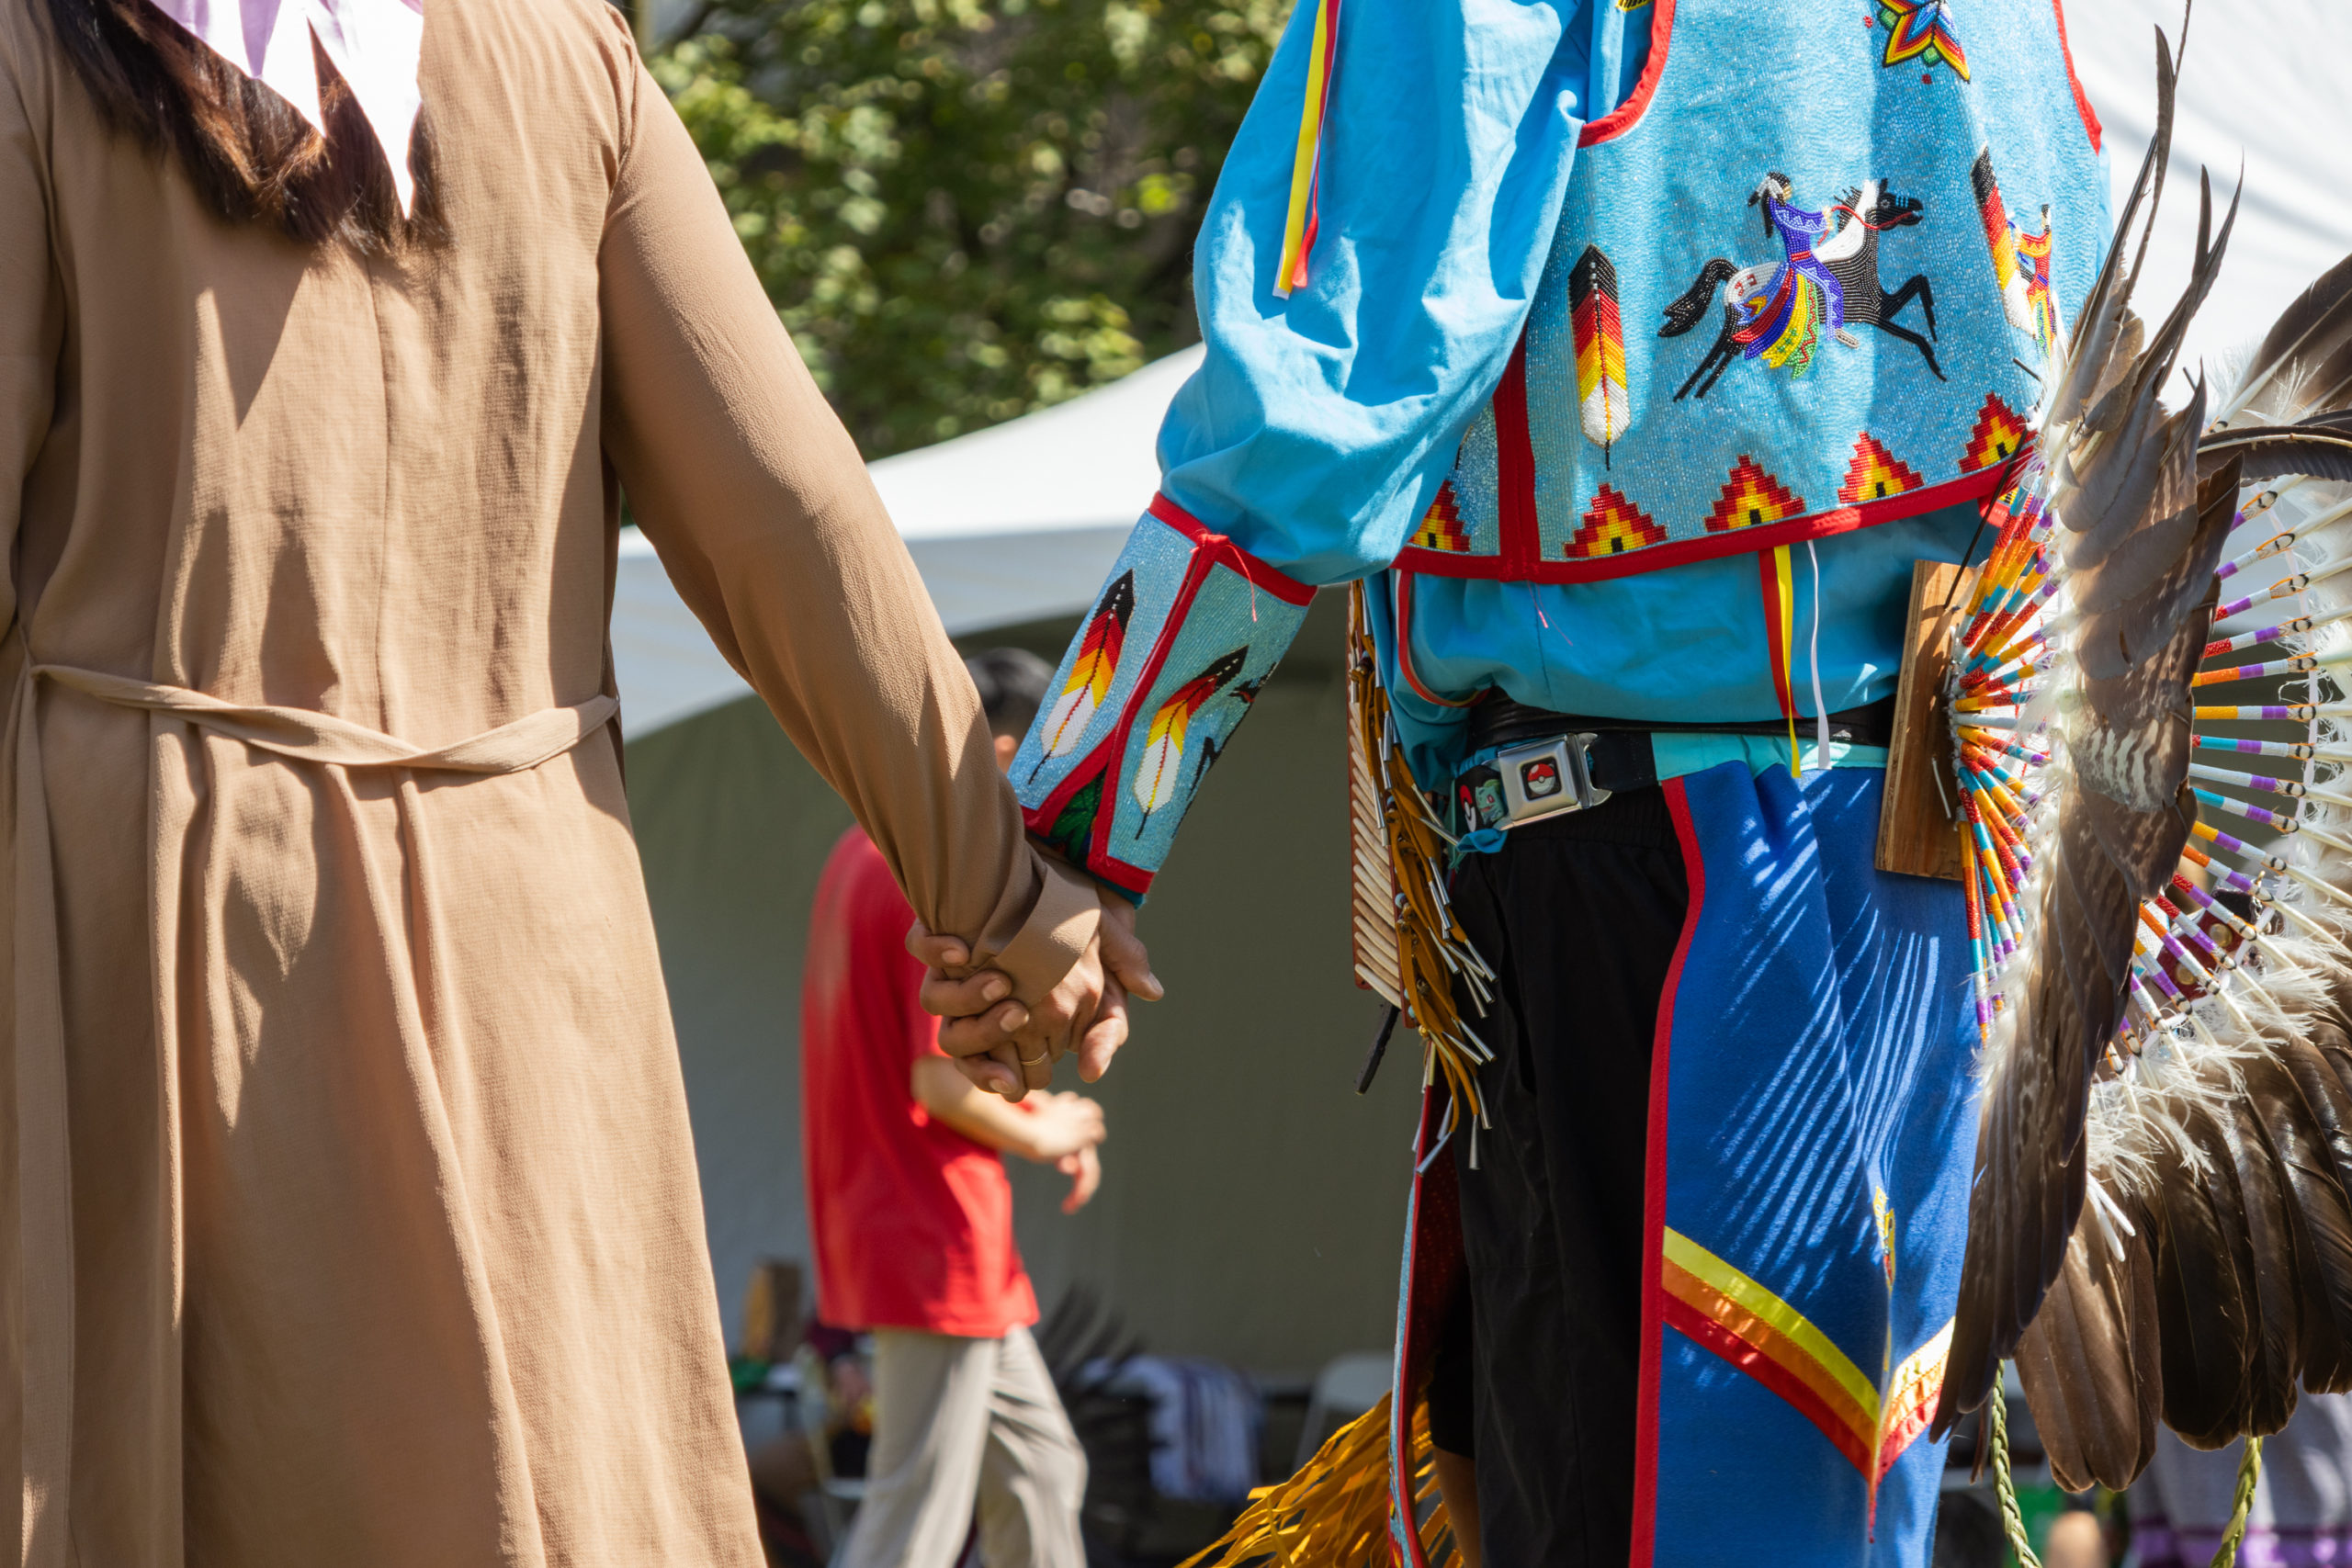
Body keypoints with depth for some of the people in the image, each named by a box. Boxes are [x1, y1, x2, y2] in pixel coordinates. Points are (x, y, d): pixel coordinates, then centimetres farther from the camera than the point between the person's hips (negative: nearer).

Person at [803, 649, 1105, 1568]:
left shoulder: (863, 855, 13)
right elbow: (942, 1084, -23)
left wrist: (1031, 1112, 10)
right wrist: (1042, 1135, -5)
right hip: (942, 1244, -10)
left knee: (1038, 1468, 19)